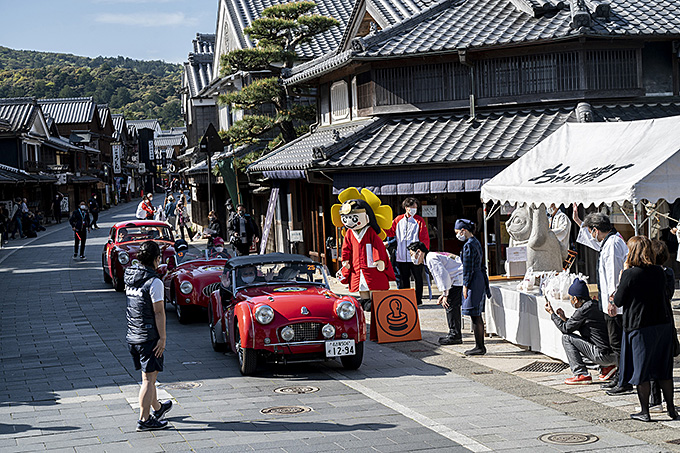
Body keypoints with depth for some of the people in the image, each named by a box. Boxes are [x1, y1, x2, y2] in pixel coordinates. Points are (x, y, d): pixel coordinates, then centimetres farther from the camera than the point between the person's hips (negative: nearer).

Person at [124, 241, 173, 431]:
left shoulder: (130, 276, 5)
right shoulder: (154, 282, -17)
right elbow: (159, 312, -17)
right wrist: (162, 338, -14)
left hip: (132, 335, 8)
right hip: (149, 336, -8)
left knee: (148, 376, 22)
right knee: (149, 378, -1)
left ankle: (157, 408, 39)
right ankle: (144, 420, 1)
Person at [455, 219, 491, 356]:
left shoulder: (468, 245, -16)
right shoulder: (476, 242, 14)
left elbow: (468, 268, -17)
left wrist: (465, 286, -12)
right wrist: (485, 285, 23)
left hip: (473, 282, -10)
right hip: (480, 280, 10)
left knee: (475, 316, -5)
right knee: (477, 315, 14)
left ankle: (479, 347, -2)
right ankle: (480, 345, 18)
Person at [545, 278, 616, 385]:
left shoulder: (583, 310, -13)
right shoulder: (593, 306, 15)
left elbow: (565, 328, -6)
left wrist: (552, 313, 5)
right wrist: (564, 318, 24)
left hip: (604, 355, -9)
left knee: (566, 337, -4)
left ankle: (582, 375, -5)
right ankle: (606, 368, 18)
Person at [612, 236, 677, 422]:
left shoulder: (630, 274, -14)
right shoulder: (659, 272, 2)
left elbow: (619, 301, -7)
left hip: (640, 327, -5)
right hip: (663, 324, 5)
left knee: (641, 371, 5)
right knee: (664, 370, 14)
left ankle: (644, 412, 9)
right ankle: (671, 409, 20)